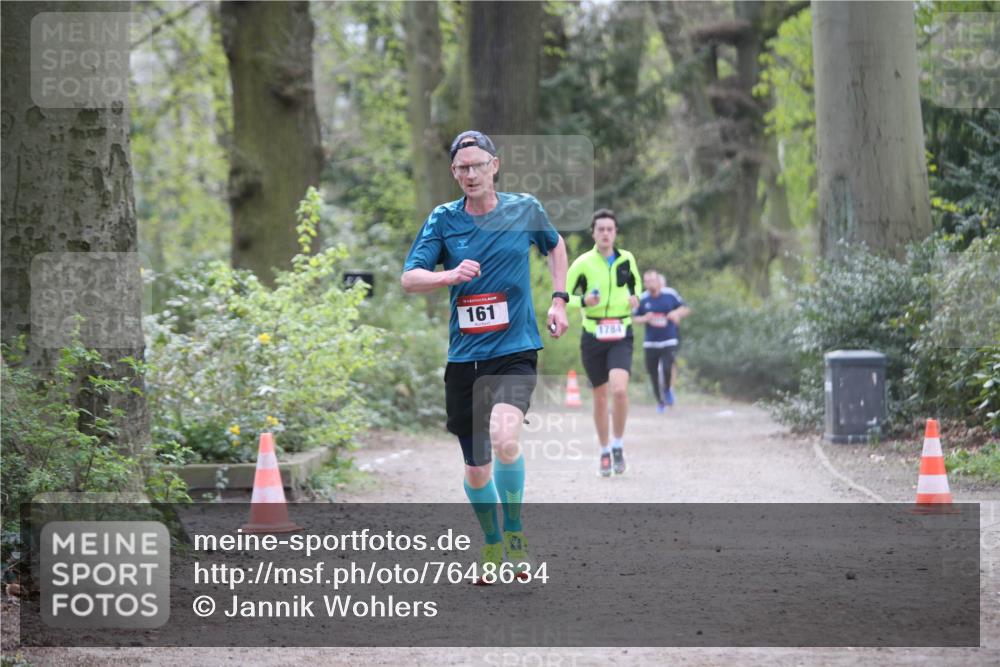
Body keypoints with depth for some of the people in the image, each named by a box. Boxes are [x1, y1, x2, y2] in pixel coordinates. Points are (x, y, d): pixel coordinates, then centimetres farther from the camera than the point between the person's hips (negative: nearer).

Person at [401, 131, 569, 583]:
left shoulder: (525, 210, 1)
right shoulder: (443, 220, 1)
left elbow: (556, 246, 22)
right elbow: (408, 279, -5)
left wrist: (559, 300, 11)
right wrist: (450, 275, -24)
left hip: (515, 349, -2)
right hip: (465, 356, 2)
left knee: (504, 436, -28)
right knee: (476, 469, 8)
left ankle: (514, 533, -7)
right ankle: (493, 546, 33)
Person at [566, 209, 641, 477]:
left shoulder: (627, 259, 4)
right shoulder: (583, 263, -4)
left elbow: (636, 283, 23)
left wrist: (635, 299, 1)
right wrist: (583, 301, -19)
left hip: (621, 336, 0)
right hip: (593, 336, 0)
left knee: (619, 389, -20)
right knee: (600, 396, 6)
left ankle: (618, 445, 0)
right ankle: (604, 452, 24)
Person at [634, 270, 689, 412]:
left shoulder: (670, 294, -4)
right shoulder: (643, 299, -1)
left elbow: (686, 309, 7)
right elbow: (635, 318, 9)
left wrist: (677, 313, -15)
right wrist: (645, 319, -13)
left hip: (669, 341, -2)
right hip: (651, 342, 2)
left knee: (667, 369, -19)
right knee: (653, 372, 4)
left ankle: (668, 389, 14)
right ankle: (660, 401, 25)